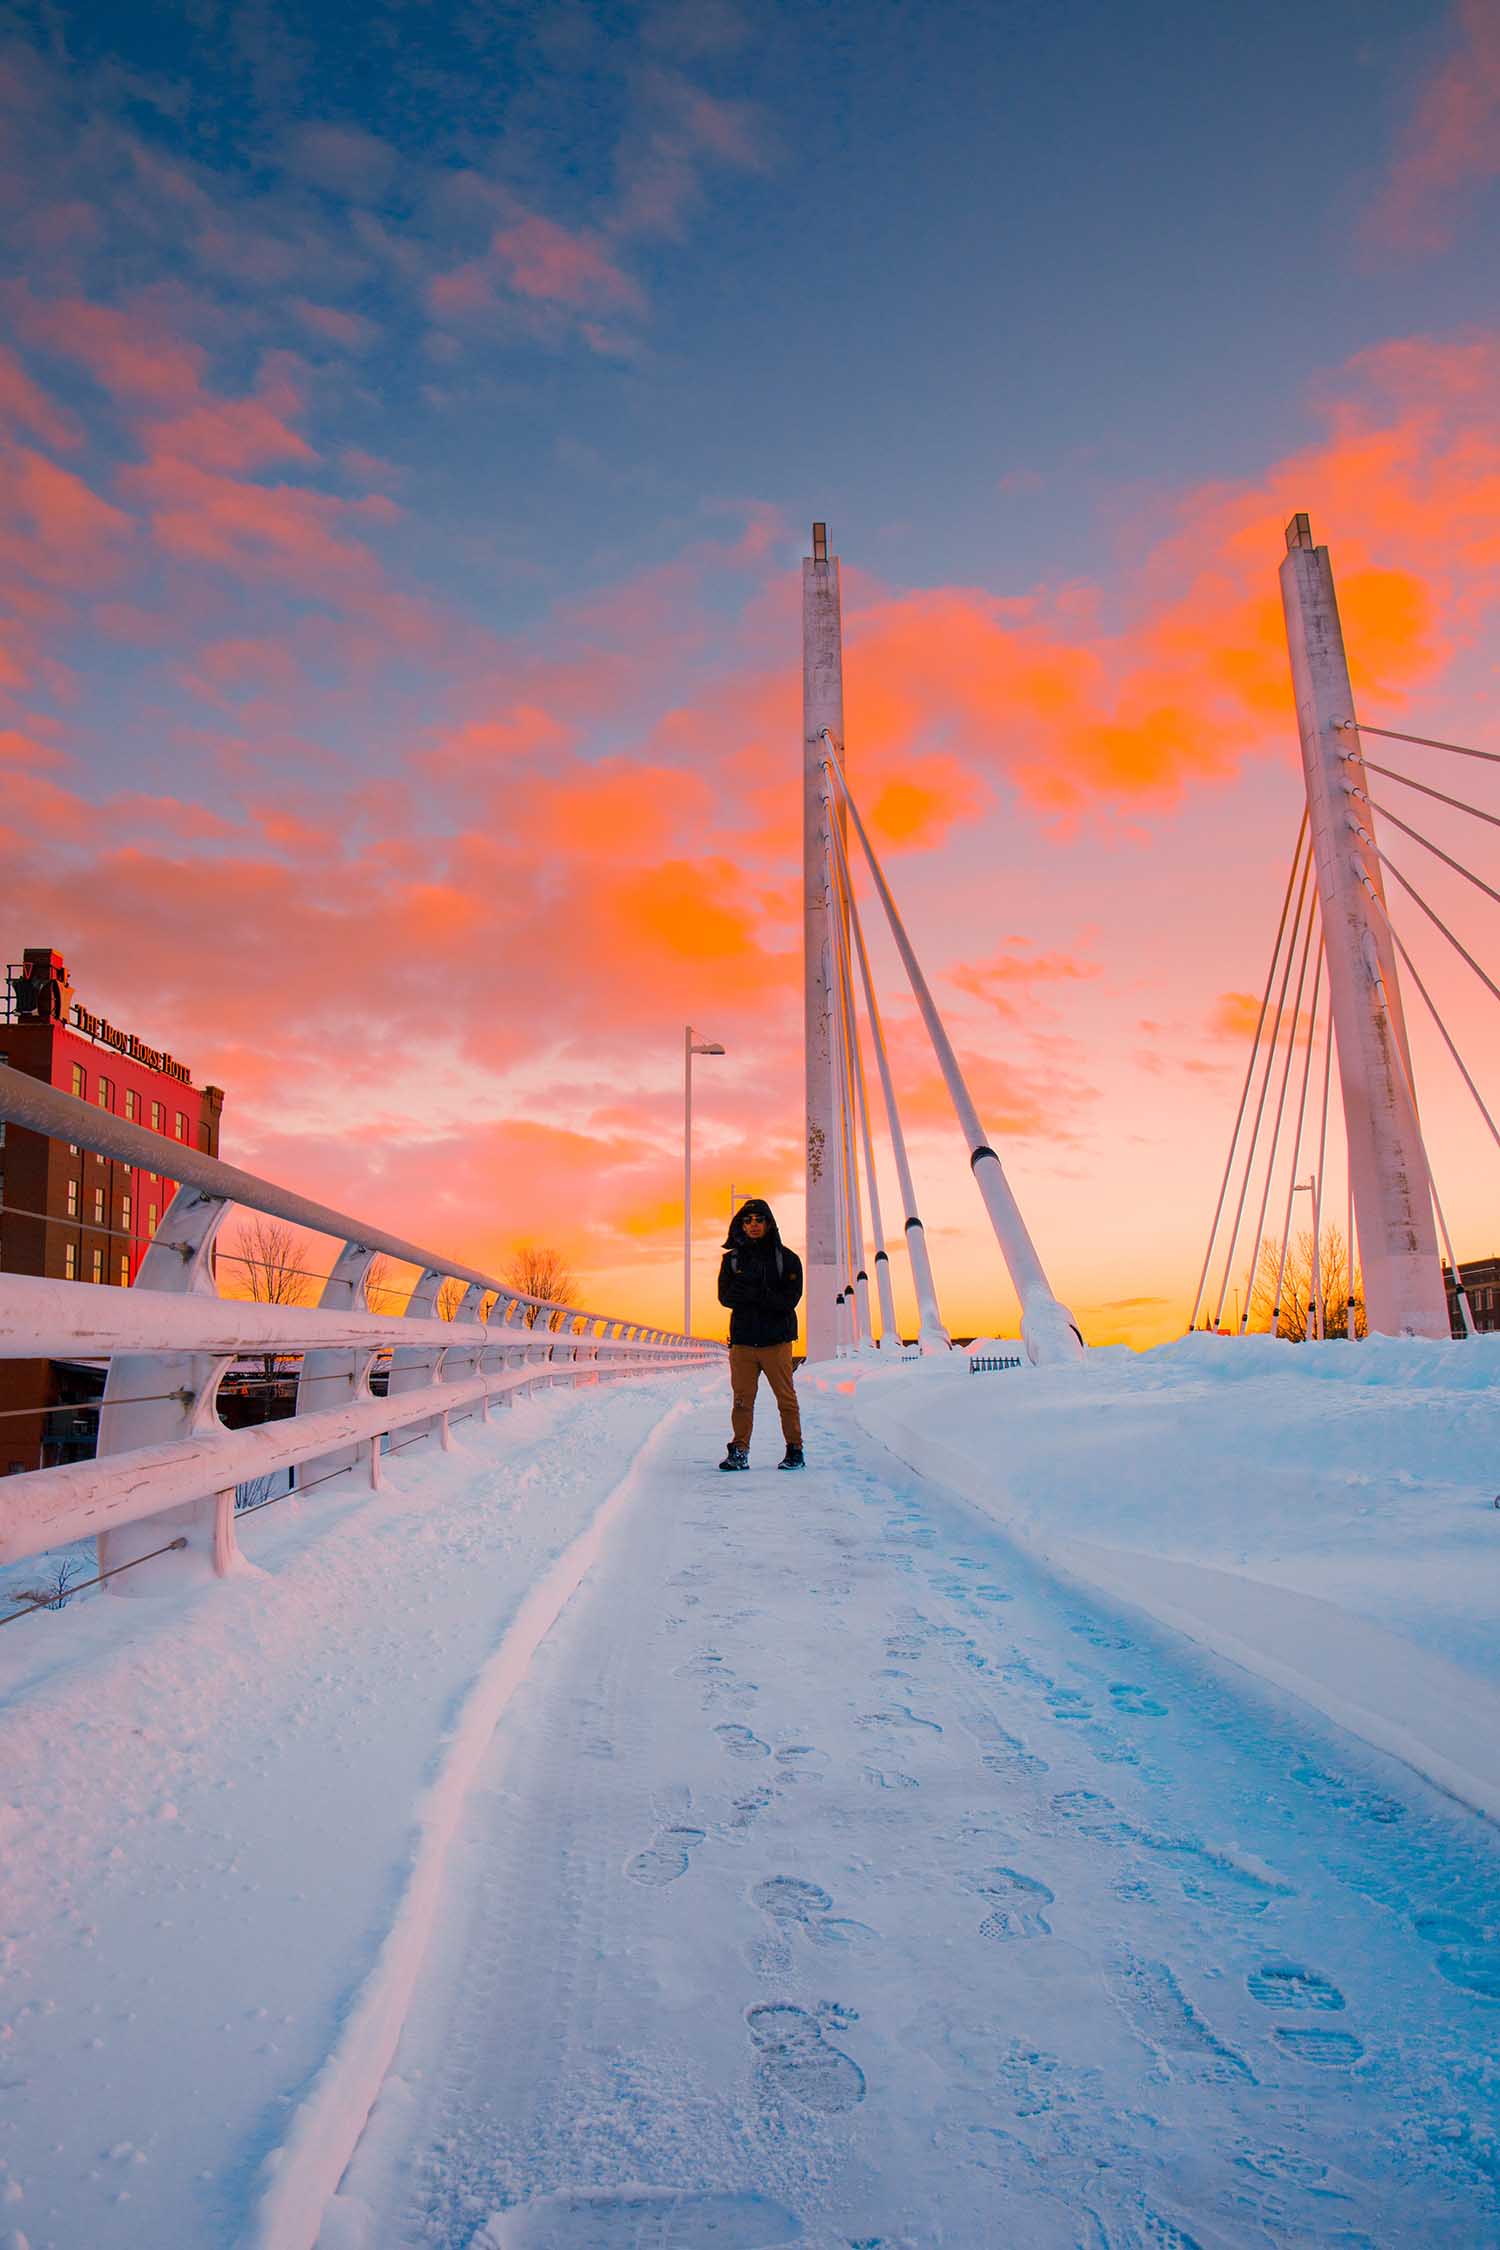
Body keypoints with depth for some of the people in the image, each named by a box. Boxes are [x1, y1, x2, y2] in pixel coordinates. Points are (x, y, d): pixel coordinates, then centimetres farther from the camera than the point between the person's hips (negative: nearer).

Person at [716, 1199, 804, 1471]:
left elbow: (790, 1299, -8)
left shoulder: (786, 1258, 3)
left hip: (776, 1340, -2)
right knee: (742, 1399, 3)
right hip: (742, 1340, 2)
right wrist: (766, 1297, -19)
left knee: (786, 1398, 2)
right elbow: (725, 1296, -3)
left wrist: (755, 1293, -20)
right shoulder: (732, 1259, 9)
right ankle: (739, 1453, 11)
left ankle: (795, 1451, 13)